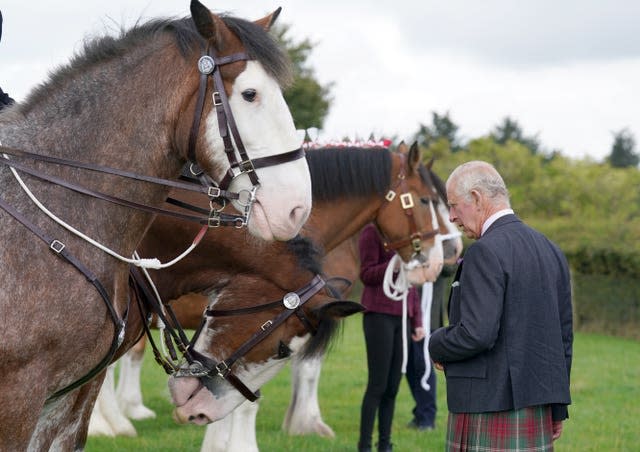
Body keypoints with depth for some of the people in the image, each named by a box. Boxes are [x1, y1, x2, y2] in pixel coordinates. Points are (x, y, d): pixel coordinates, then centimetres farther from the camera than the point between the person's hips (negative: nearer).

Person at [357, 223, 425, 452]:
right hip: (379, 315, -6)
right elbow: (366, 275, -8)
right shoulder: (372, 232, -4)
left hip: (402, 318, 6)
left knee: (393, 386, 6)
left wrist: (417, 321, 14)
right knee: (377, 384, -6)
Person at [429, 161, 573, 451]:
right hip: (536, 413, 8)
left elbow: (476, 334, -23)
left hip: (490, 413, -8)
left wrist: (437, 347, -2)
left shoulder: (486, 252, -14)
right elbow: (563, 335, 14)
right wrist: (557, 411, 19)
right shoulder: (550, 251, 12)